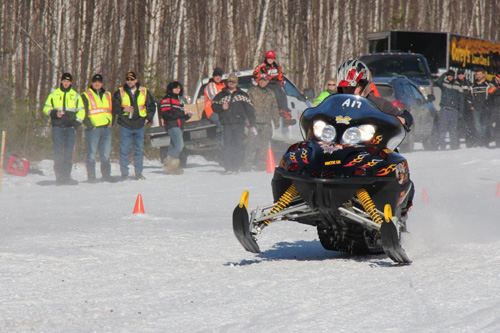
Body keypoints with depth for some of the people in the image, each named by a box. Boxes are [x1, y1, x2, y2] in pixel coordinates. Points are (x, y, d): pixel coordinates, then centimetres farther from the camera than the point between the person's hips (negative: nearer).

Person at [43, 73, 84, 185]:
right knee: (58, 152, -7)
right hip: (57, 126, -1)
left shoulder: (75, 95, 14)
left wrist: (77, 122, 1)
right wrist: (54, 113, -7)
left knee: (68, 152, -2)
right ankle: (59, 177, -7)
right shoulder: (54, 94, 11)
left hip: (70, 126, 1)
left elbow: (81, 110, 16)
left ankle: (66, 176, 0)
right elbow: (46, 108, 13)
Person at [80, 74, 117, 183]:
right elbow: (83, 113, -3)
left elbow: (112, 110, 24)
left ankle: (106, 174, 13)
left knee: (106, 154, 6)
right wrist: (89, 125, -12)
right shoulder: (86, 96, 2)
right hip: (93, 129, -5)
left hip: (106, 129, 5)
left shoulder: (107, 95, 18)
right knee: (92, 154, -3)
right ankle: (91, 176, 0)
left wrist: (110, 123, 9)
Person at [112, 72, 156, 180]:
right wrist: (123, 109, -14)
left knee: (139, 150, 4)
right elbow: (114, 108, 1)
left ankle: (138, 173, 11)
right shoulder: (120, 93, 3)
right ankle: (124, 174, 2)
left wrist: (148, 118, 8)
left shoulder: (144, 92, 8)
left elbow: (151, 106, 18)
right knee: (124, 150, -3)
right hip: (125, 126, -2)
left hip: (139, 125, 2)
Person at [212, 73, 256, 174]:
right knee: (227, 146, -6)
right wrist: (221, 107, -6)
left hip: (239, 124, 0)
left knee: (238, 145, -6)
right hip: (226, 124, 1)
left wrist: (252, 125, 5)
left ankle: (237, 167, -4)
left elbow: (249, 110, 11)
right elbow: (214, 106, 16)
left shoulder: (242, 95, 14)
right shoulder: (221, 95, 16)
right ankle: (228, 168, -6)